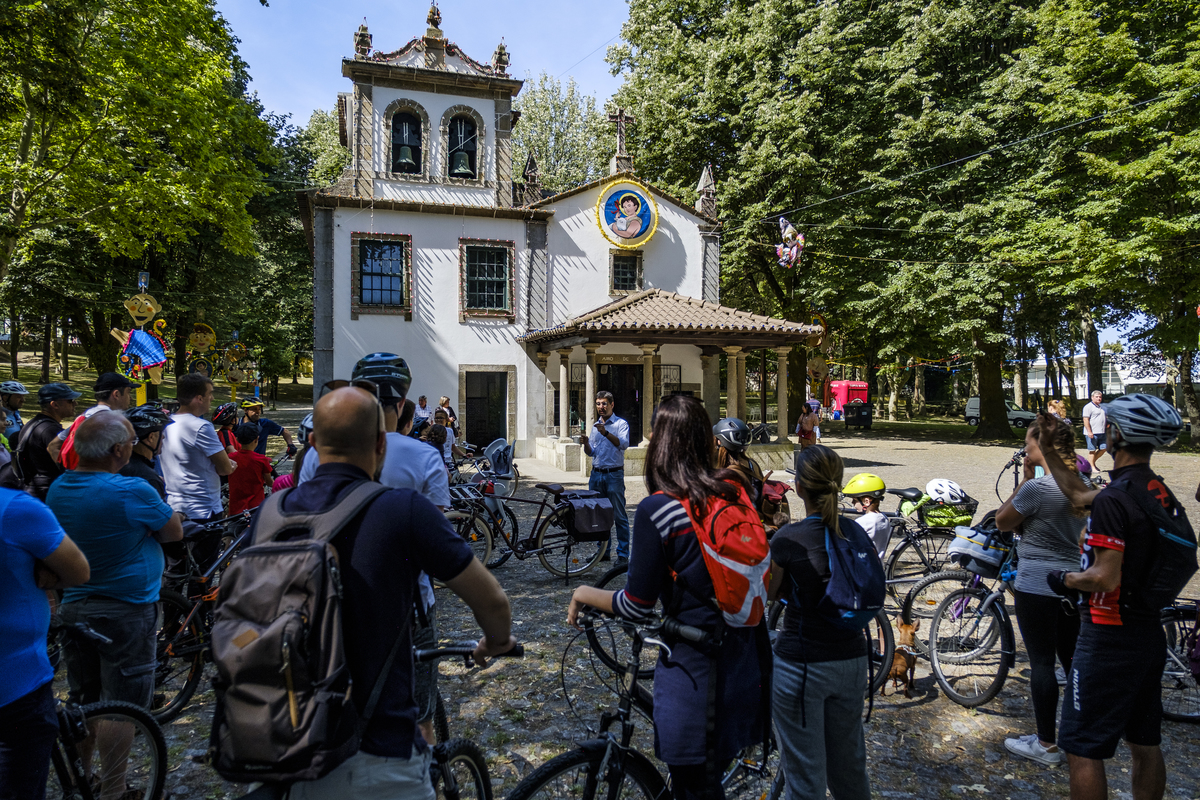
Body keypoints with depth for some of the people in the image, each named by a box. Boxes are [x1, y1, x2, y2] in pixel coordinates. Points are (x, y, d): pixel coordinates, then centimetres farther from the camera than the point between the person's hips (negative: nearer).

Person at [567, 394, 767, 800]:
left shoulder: (656, 510, -20)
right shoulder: (734, 490, -3)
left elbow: (636, 607, -15)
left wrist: (584, 594, 2)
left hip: (694, 659, -6)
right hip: (744, 655, 6)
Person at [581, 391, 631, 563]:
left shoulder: (621, 424, -1)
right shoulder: (595, 426, 16)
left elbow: (624, 444, -18)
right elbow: (591, 452, 15)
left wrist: (606, 433, -29)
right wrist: (586, 442, -6)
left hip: (614, 474, -6)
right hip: (596, 474, 6)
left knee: (619, 516, -4)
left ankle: (623, 553, 1)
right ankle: (603, 550, 20)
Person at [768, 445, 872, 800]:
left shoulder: (788, 540, -20)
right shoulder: (856, 533, -5)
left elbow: (770, 593, -3)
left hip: (801, 667, -5)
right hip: (852, 661, 5)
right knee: (849, 762, 25)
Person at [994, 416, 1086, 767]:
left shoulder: (1037, 487, -21)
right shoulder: (1081, 485, 5)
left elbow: (1002, 521, -9)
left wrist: (1025, 479, -8)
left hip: (1037, 587, -8)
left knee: (1041, 662, 3)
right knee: (1073, 660, 17)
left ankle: (1046, 744, 13)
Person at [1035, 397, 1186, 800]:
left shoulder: (1114, 499, -23)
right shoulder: (1161, 492, 7)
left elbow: (1105, 577, -26)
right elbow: (1078, 495, 20)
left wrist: (1065, 579, -8)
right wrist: (1047, 450, 23)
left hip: (1109, 639, -9)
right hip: (1150, 635, 9)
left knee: (1083, 751, 1)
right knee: (1146, 746, 19)